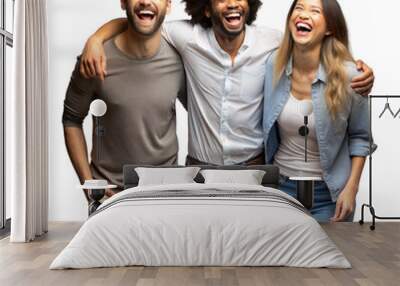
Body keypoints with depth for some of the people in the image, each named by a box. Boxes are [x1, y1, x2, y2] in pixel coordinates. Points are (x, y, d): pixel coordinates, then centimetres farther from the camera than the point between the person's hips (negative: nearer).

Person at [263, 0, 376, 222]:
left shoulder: (347, 75, -15)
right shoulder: (274, 64, -7)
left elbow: (359, 137, -3)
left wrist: (351, 189, -9)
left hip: (328, 193, -2)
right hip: (280, 185, 3)